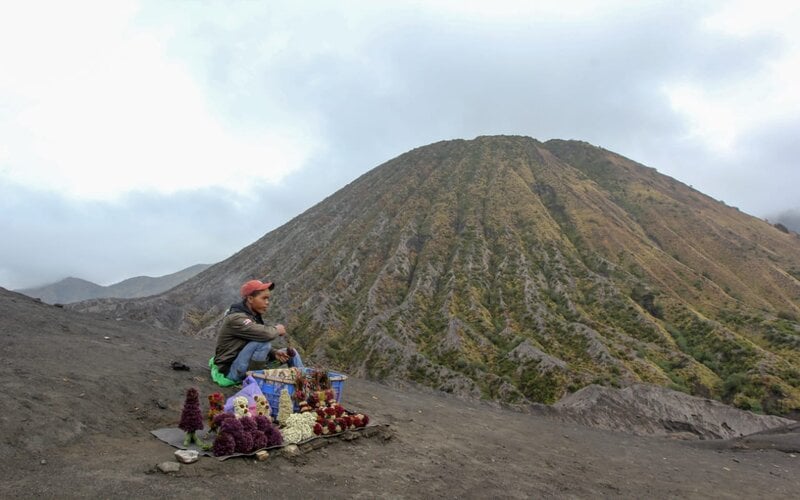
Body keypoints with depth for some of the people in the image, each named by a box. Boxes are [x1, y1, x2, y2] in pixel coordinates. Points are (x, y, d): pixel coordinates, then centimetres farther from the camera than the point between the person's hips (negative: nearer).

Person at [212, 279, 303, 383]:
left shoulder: (254, 316, 6)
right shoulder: (236, 318, -22)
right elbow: (266, 334, -35)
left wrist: (274, 353, -9)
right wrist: (277, 330, -13)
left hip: (250, 365, 9)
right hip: (231, 370, -9)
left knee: (291, 352, 4)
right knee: (264, 340, -30)